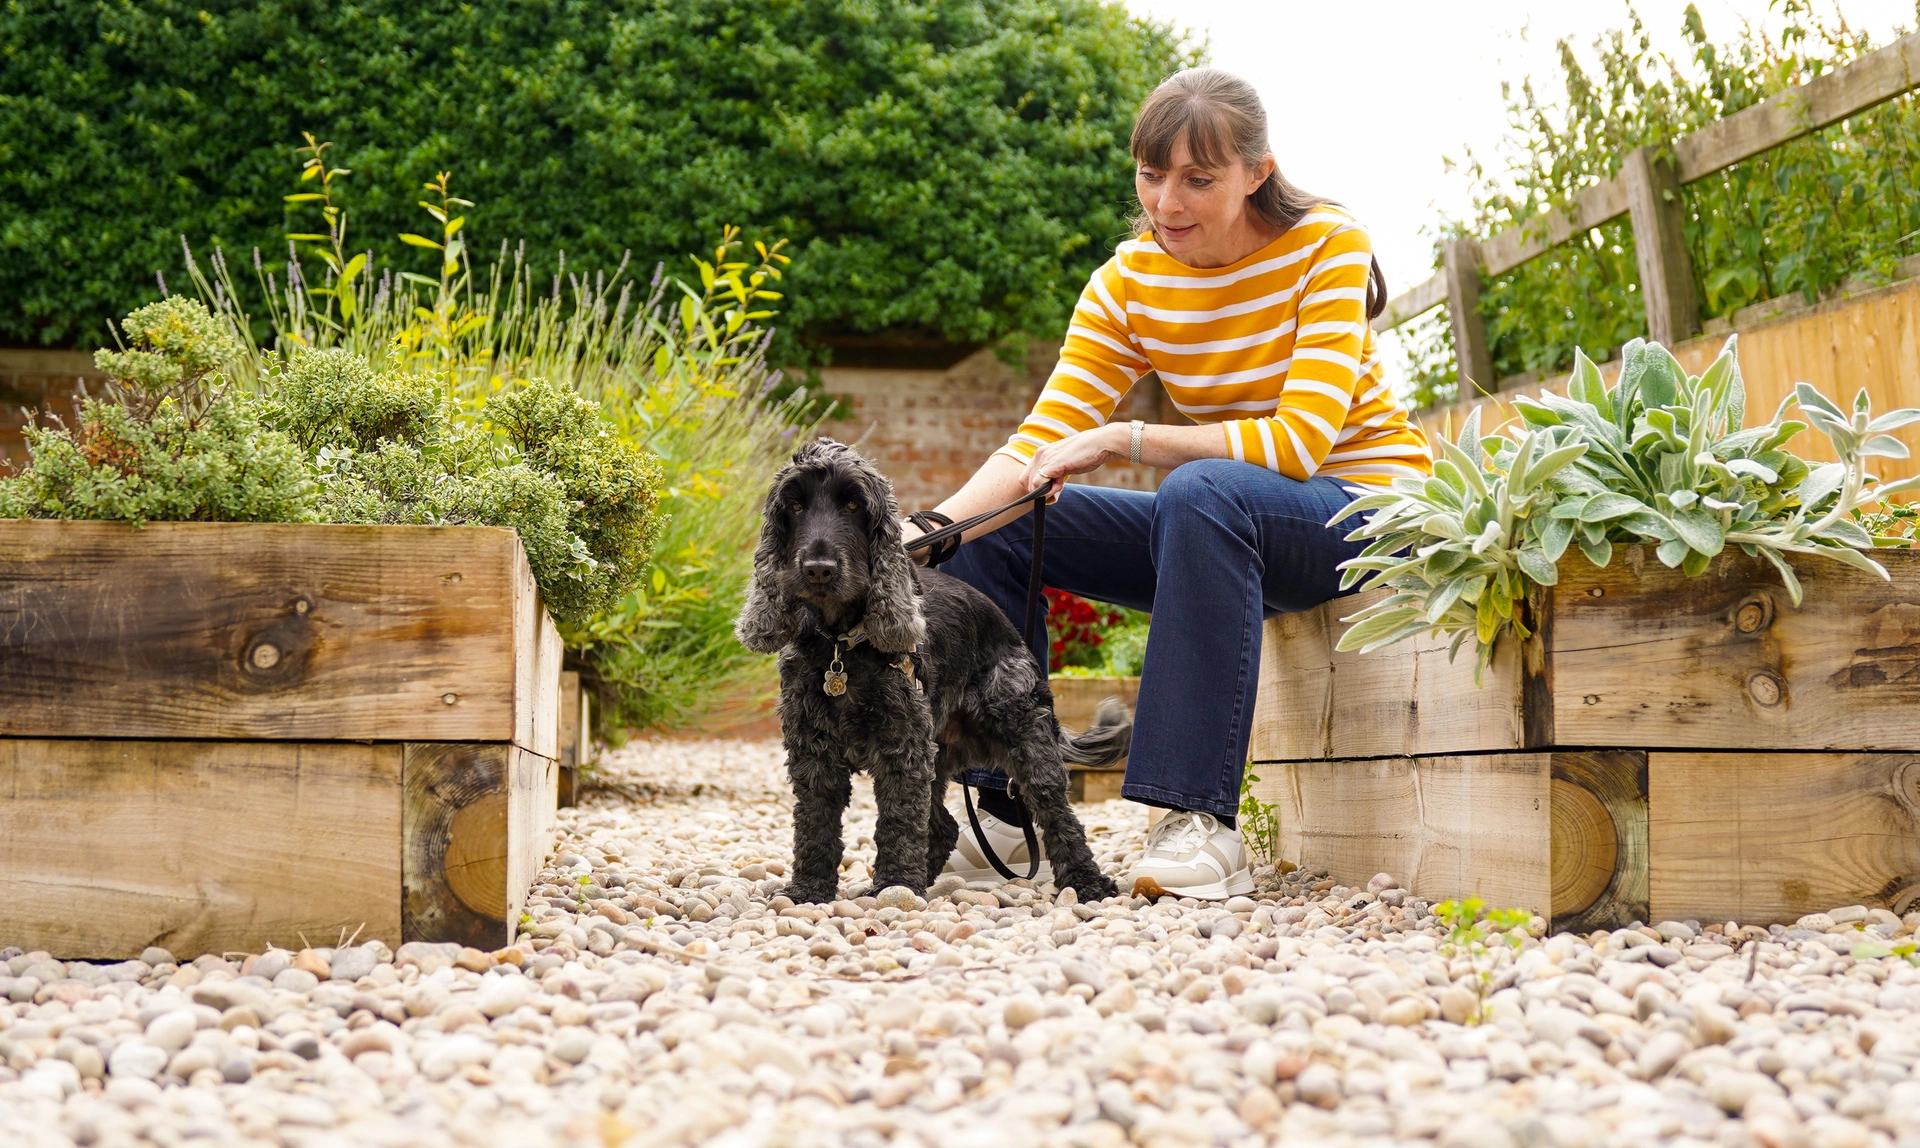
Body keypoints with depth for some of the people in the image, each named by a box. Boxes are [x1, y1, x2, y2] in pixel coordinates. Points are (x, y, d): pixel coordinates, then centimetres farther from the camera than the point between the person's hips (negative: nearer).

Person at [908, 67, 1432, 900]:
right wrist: (918, 536, -28)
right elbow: (1040, 445, -10)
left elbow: (1301, 441, -26)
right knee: (996, 529, -9)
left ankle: (1202, 820, -39)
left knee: (1204, 493, -38)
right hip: (1231, 526, 6)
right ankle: (1005, 809, -4)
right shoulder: (1129, 280, -4)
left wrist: (1123, 439, -30)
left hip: (1366, 511, -6)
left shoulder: (1327, 247, -16)